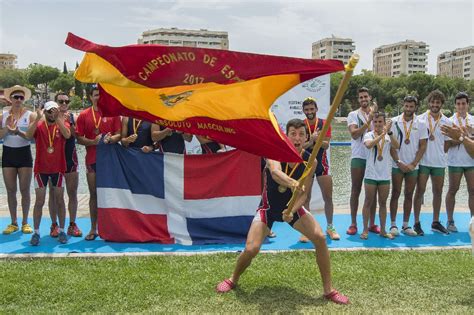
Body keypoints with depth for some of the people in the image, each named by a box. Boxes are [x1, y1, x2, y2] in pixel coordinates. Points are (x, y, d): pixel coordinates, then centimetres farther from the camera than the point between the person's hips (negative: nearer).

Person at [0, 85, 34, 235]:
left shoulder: (29, 115, -1)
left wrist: (18, 132, -25)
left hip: (24, 153, -1)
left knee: (25, 190, 2)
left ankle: (25, 222, 13)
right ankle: (13, 223, 16)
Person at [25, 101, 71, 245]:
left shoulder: (63, 123, 1)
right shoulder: (39, 125, 1)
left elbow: (67, 135, -21)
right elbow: (28, 135, -19)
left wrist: (58, 118, -24)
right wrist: (37, 118, -23)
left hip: (58, 168, 0)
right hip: (41, 169, 0)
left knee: (59, 200, 8)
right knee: (39, 201, 3)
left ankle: (61, 231, 17)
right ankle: (36, 232, 11)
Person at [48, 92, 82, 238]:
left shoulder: (73, 117, 5)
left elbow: (77, 135, -8)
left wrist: (69, 122, -20)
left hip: (70, 159, 2)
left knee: (72, 193, 4)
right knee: (53, 193, 6)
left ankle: (72, 224, 14)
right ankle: (54, 225, 16)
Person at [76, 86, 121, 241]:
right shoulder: (84, 115, 5)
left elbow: (119, 135, 3)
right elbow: (79, 138, 1)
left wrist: (110, 139, -19)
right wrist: (94, 141, -16)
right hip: (92, 159, 1)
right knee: (94, 194, 7)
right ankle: (93, 229, 14)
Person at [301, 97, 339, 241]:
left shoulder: (324, 124, -1)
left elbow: (326, 145, -10)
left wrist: (316, 139, -28)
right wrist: (311, 140, -26)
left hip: (322, 163, 1)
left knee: (328, 197, 6)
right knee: (305, 198, 0)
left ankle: (330, 227, 23)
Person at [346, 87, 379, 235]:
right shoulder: (353, 115, 1)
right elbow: (354, 134, -15)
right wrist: (369, 120, -19)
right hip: (358, 157, -3)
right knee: (356, 191, 2)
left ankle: (372, 224, 15)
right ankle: (353, 224, 9)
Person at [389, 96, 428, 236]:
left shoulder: (421, 124, 3)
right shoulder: (394, 122, -1)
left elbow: (423, 146, 2)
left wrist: (413, 164, -7)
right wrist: (399, 162, -10)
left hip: (413, 166, 2)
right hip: (397, 165, -2)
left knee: (409, 195, 7)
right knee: (395, 194, 2)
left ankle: (406, 225, 14)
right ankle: (393, 225, 8)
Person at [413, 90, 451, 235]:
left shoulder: (446, 122, 6)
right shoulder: (420, 119, -3)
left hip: (439, 162, 4)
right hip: (423, 161, -3)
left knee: (438, 192, 11)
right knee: (420, 191, 0)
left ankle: (436, 222, 23)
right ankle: (417, 223, 6)